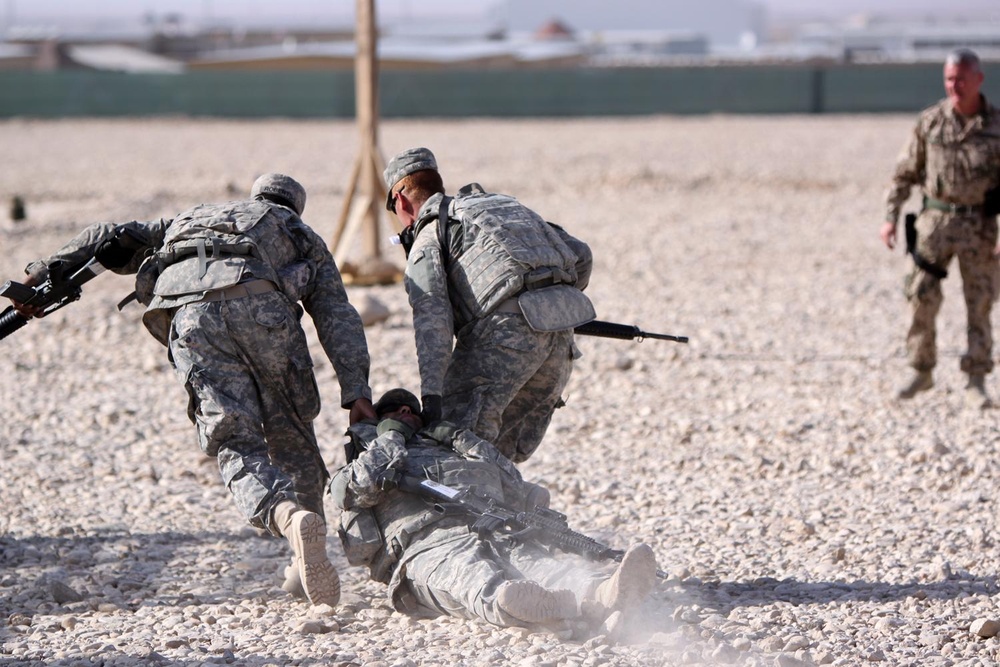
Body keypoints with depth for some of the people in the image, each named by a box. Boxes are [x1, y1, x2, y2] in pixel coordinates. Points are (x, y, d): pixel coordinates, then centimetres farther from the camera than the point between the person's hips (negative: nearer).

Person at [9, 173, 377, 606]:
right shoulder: (301, 236, 34)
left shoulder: (191, 219, 44)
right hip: (258, 303, -1)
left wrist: (43, 275, 33)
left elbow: (109, 239, 35)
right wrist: (356, 391, 10)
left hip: (187, 312, 1)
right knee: (290, 435, 16)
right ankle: (308, 559, 14)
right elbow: (338, 316, 18)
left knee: (236, 445, -8)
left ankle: (288, 516, -36)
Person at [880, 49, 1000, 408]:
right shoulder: (929, 121, 1)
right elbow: (905, 172, 7)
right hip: (936, 219, 1)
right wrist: (891, 217, -2)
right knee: (923, 297, -1)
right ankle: (922, 372, 14)